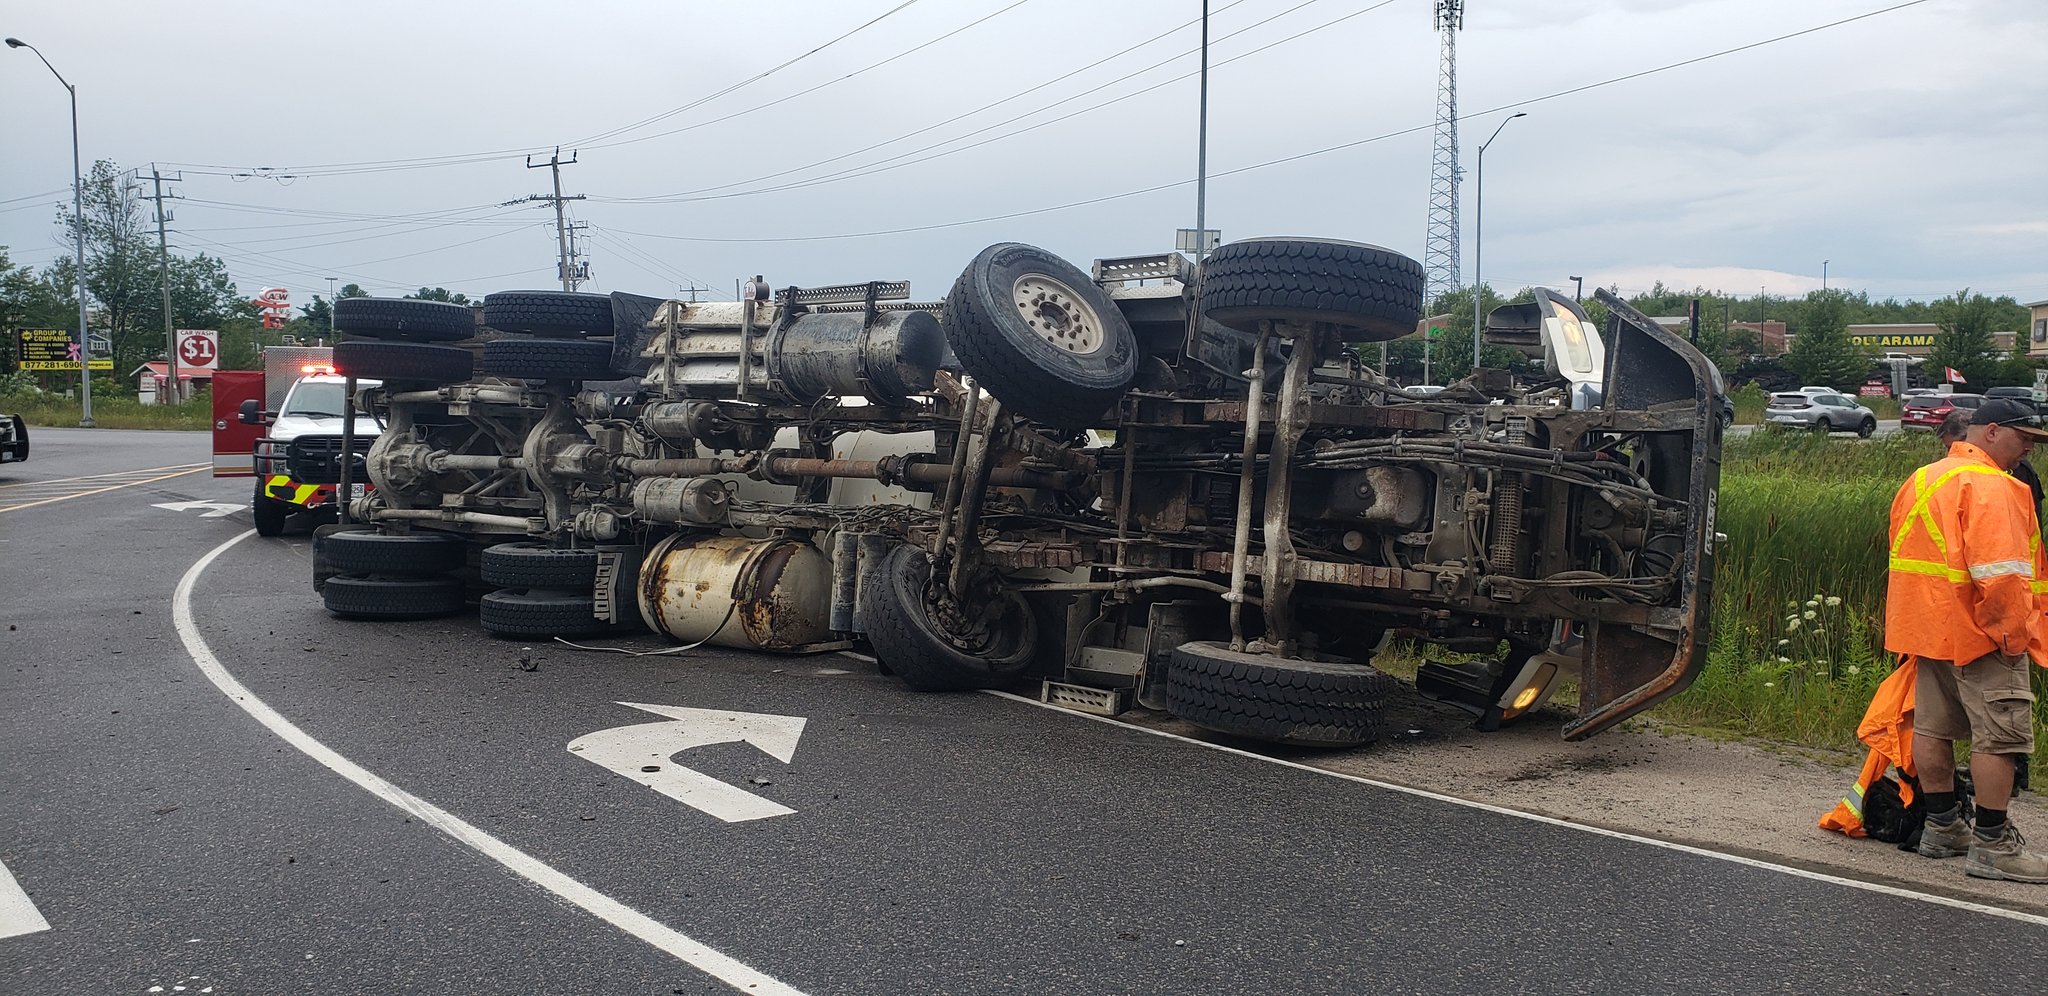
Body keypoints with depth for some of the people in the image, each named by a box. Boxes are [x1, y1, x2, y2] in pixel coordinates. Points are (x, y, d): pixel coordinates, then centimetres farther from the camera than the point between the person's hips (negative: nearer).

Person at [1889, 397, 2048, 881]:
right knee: (2000, 735, -3)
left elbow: (1907, 553, 21)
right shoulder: (1988, 486, -15)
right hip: (1977, 633, -9)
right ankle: (1992, 846, 0)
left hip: (1927, 627, 10)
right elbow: (2001, 573, -24)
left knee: (1932, 727, 14)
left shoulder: (1923, 479, 15)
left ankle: (1941, 827, 25)